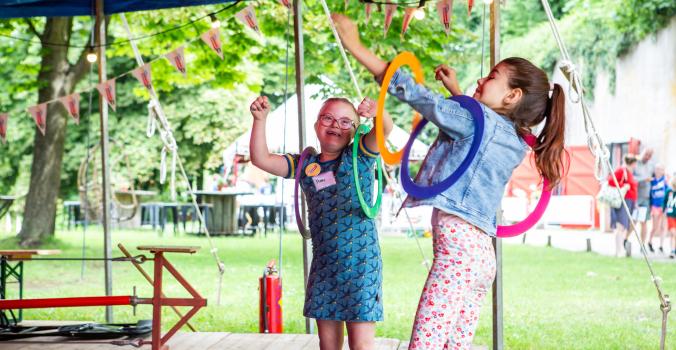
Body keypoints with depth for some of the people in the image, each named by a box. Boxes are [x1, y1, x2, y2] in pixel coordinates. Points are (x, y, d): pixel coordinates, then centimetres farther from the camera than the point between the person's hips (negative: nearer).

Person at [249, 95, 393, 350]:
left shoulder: (359, 157, -2)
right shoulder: (305, 165, 10)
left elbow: (386, 128, -18)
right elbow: (261, 159, 6)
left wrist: (376, 112, -40)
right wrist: (260, 119, -5)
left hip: (360, 263, -5)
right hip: (323, 265, 5)